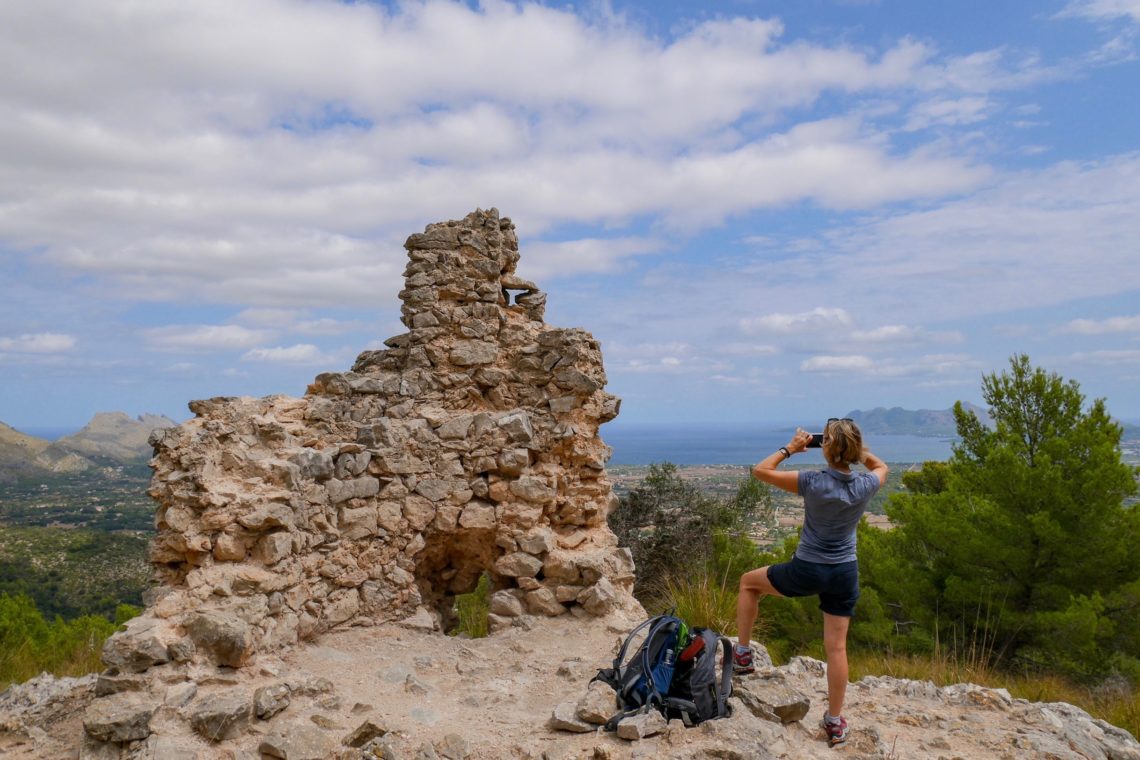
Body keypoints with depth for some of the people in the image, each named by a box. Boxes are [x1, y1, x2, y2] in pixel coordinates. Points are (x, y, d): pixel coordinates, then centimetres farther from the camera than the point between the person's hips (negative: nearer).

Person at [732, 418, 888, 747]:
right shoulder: (865, 485, -9)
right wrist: (856, 448, 5)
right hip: (845, 573, 4)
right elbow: (881, 466, 18)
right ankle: (835, 722, 18)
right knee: (836, 646, 10)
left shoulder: (813, 482, -20)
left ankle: (742, 653, 24)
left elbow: (760, 470, -11)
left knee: (749, 582, 22)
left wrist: (790, 448, -2)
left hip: (806, 571, -3)